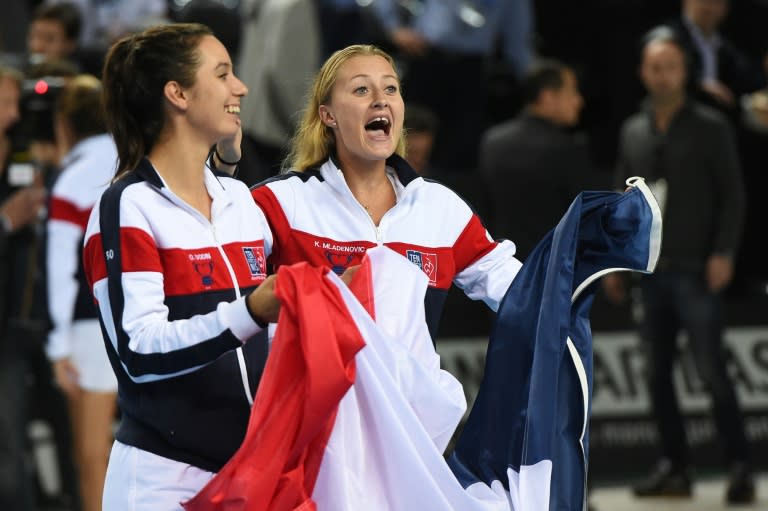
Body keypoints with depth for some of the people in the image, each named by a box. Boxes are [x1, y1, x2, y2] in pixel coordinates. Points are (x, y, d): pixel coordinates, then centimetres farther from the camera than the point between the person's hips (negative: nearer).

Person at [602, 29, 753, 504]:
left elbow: (733, 195, -3)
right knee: (658, 373, 5)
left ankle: (741, 468, -4)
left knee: (712, 370, -9)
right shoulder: (633, 131, 13)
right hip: (650, 269, 5)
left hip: (696, 269, -5)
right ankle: (674, 467, 12)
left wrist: (723, 254, -12)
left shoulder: (711, 127, -1)